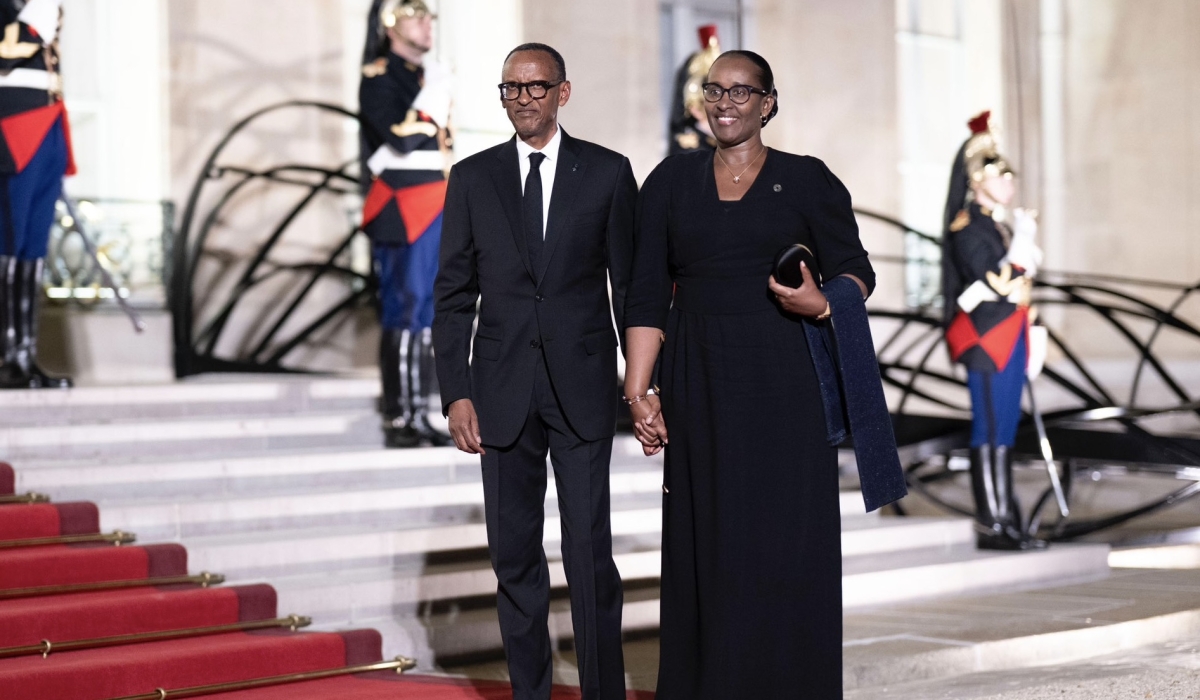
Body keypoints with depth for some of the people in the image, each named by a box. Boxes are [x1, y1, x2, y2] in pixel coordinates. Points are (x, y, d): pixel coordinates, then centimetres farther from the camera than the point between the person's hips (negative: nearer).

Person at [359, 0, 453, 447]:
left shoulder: (429, 77, 19)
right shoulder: (378, 77, -6)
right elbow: (401, 139, -18)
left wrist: (455, 209, 17)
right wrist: (433, 99, -13)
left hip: (438, 210, 8)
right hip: (402, 211, -8)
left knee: (431, 314, 7)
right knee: (404, 313, -9)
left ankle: (420, 416, 11)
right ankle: (397, 422, -6)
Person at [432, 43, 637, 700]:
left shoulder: (608, 172, 3)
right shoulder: (473, 177, 6)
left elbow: (632, 286, 4)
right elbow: (453, 294, 6)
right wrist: (456, 393, -2)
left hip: (583, 387, -2)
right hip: (503, 391, 2)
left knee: (590, 552, -4)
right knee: (514, 553, 7)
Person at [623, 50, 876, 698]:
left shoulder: (807, 181, 2)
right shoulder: (671, 181, 8)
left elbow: (856, 271, 7)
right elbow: (647, 295, 6)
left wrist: (823, 302, -15)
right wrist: (639, 390, -1)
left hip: (784, 383, -2)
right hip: (700, 386, 2)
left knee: (788, 545, -1)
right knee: (707, 545, 3)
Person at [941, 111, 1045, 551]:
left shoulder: (999, 225, 18)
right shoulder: (967, 227, -10)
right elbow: (995, 286, -19)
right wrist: (1023, 245, -16)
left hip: (1009, 338, 9)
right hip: (986, 340, -9)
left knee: (1004, 431, 10)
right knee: (990, 432, -7)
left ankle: (1006, 520, 13)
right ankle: (992, 526, -4)